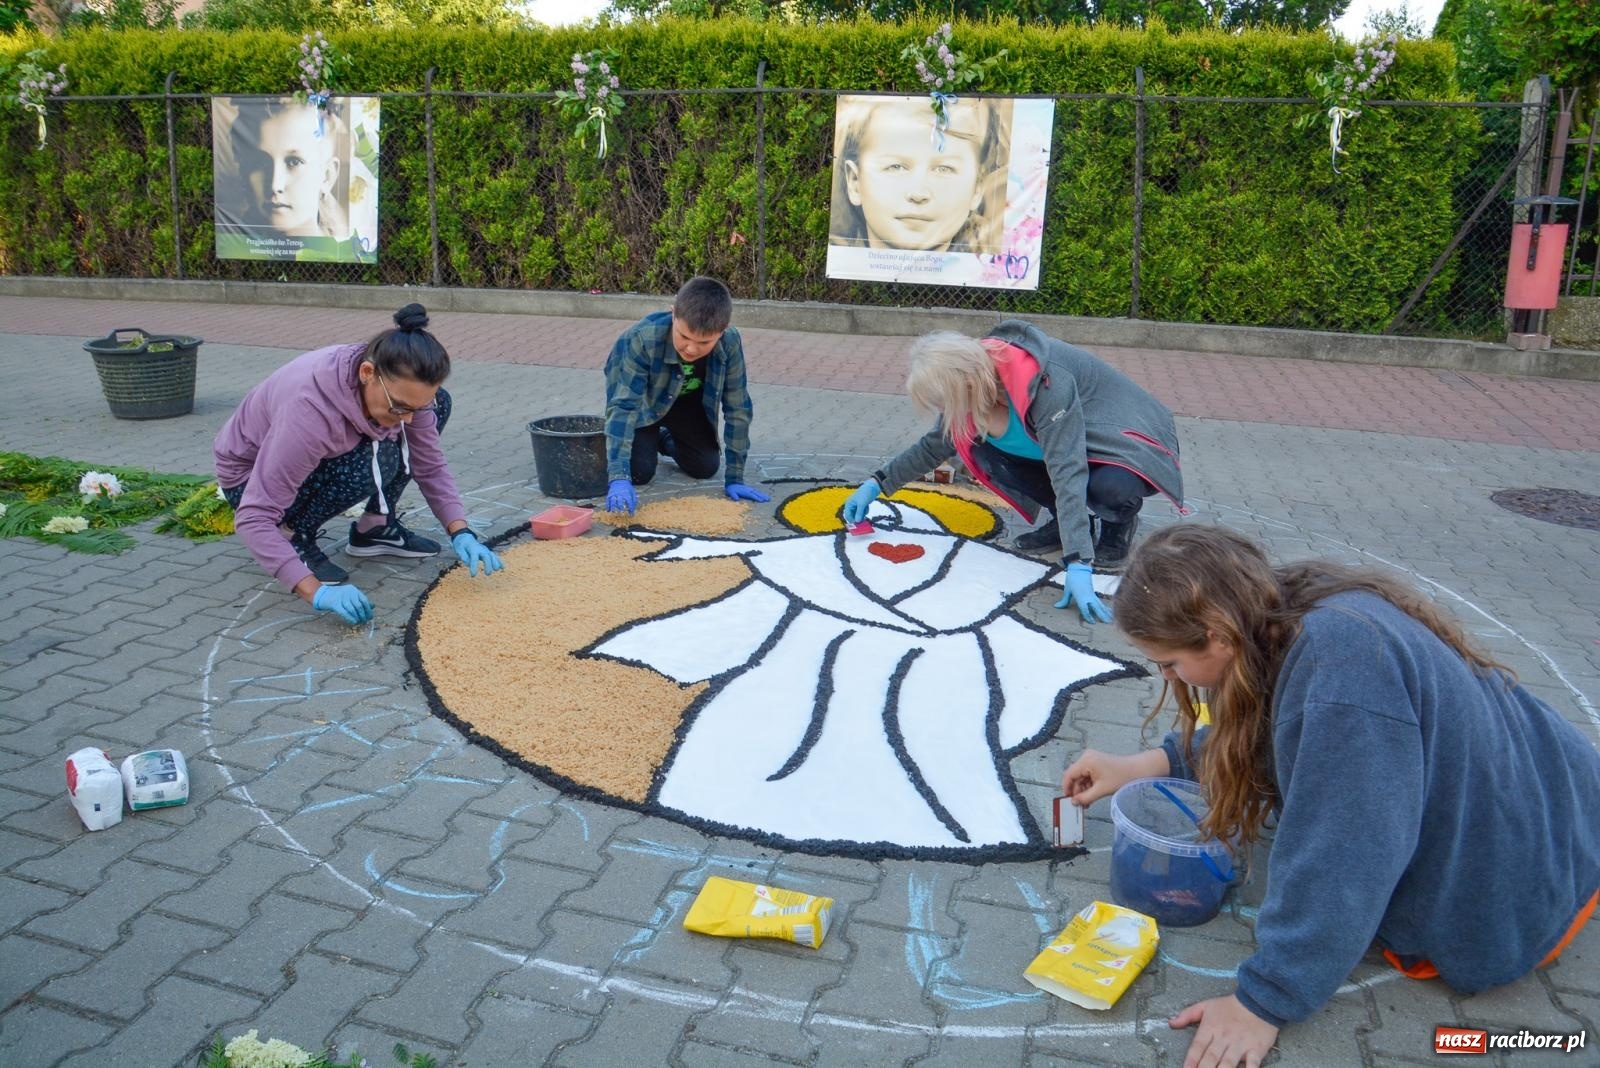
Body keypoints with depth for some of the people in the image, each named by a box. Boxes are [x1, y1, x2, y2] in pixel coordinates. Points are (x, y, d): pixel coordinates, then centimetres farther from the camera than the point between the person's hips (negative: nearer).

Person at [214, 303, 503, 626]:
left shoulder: (403, 390, -22)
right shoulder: (309, 411, -40)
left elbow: (430, 465, -10)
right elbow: (254, 517, -39)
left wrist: (461, 533, -25)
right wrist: (316, 591, -46)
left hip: (323, 453, 7)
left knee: (440, 406, -7)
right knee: (376, 460, -35)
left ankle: (375, 526, 3)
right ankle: (294, 536, -9)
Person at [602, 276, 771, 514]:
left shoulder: (730, 343, -33)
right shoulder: (642, 339, -41)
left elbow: (737, 408, -23)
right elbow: (623, 406, -41)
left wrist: (734, 478, -19)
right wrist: (619, 477, -51)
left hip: (687, 400, 3)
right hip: (643, 399, -3)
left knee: (705, 467, -1)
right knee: (640, 472, -15)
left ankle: (667, 441, 31)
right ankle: (649, 439, 20)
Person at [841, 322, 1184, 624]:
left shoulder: (1046, 382, -37)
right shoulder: (975, 372, -13)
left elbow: (1067, 471, -42)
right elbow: (934, 445, 4)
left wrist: (1077, 566, -46)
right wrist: (877, 483, 2)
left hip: (1125, 441, -7)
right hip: (1059, 443, 7)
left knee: (1111, 486, -40)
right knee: (980, 450, -15)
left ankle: (1119, 522, -3)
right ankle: (1076, 518, 1)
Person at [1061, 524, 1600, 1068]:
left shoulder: (1339, 663, -39)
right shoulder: (1282, 610, -11)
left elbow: (1341, 860, -35)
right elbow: (1248, 734, 9)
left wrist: (1264, 1001, -27)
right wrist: (1143, 765, 2)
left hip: (1519, 864, -8)